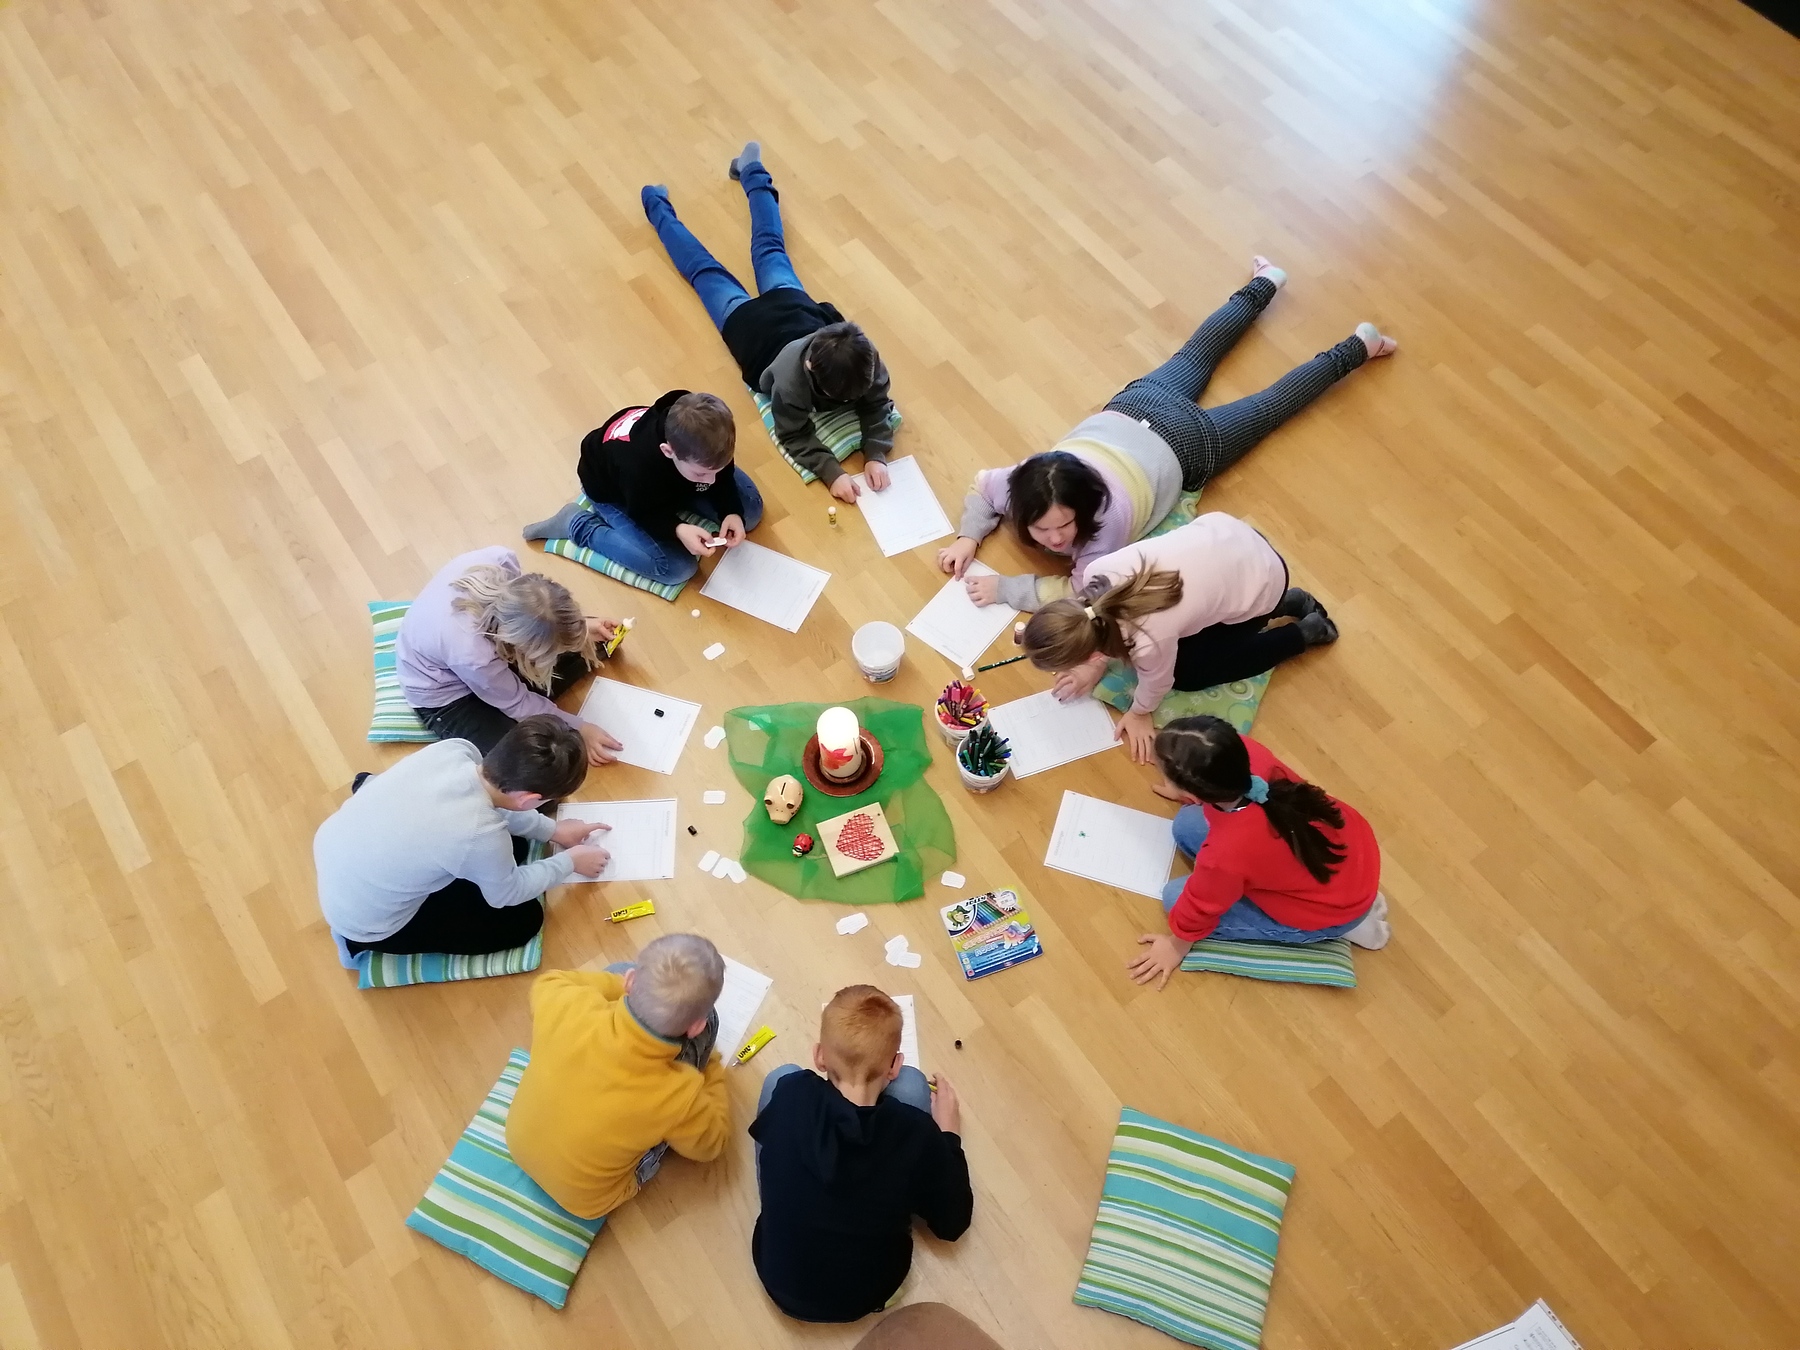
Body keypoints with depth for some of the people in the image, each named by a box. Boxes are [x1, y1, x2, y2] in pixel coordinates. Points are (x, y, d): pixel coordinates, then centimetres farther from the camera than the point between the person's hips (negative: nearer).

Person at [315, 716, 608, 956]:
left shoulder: (455, 749, -21)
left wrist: (552, 830, 8)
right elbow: (507, 895, -13)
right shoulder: (481, 837, -38)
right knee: (523, 918, 3)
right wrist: (569, 861, 0)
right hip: (364, 924, -6)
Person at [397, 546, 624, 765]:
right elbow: (518, 703, -22)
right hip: (444, 695, -6)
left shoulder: (500, 559, -32)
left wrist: (582, 628, -10)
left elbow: (526, 602, -5)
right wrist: (579, 729, -13)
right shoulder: (471, 654, -43)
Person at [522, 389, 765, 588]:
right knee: (677, 568, -19)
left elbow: (724, 477, -13)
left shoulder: (706, 446, -33)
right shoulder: (640, 466, -45)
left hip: (670, 479, 5)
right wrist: (678, 529, -45)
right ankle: (577, 523, -5)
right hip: (614, 490, -5)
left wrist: (732, 512, -30)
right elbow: (646, 513, -26)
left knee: (750, 510, -3)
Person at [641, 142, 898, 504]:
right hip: (749, 322, -2)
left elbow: (877, 404, -25)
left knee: (769, 249, 30)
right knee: (705, 270, 24)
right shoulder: (790, 377, -45)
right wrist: (831, 473, -47)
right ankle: (656, 204, 48)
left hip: (791, 304, 3)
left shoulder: (863, 357, -37)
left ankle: (752, 172, 53)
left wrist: (876, 455, -41)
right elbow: (794, 436, -34)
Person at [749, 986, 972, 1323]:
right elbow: (952, 1224, -9)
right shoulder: (916, 1133, -26)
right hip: (868, 1293, 0)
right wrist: (948, 1135, 3)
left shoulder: (789, 1093, -23)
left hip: (780, 1280, 1)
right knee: (912, 1082, -4)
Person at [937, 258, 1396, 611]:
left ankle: (1355, 349, 39)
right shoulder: (1026, 485, -28)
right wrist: (968, 537, -23)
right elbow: (983, 486, -8)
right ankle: (1265, 283, 53)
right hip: (1134, 407, 5)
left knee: (1269, 405, 20)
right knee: (1193, 357, 31)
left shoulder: (1108, 518, -43)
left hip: (1185, 444, -5)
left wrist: (1003, 588, -41)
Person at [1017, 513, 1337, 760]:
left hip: (1259, 583, -6)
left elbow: (1157, 684, -12)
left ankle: (1306, 632, 20)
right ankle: (1289, 602, 30)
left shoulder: (1148, 643, -37)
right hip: (1226, 532, 6)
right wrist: (1095, 667, 7)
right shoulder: (1097, 574, -24)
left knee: (1187, 673, 10)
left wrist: (1139, 713, 7)